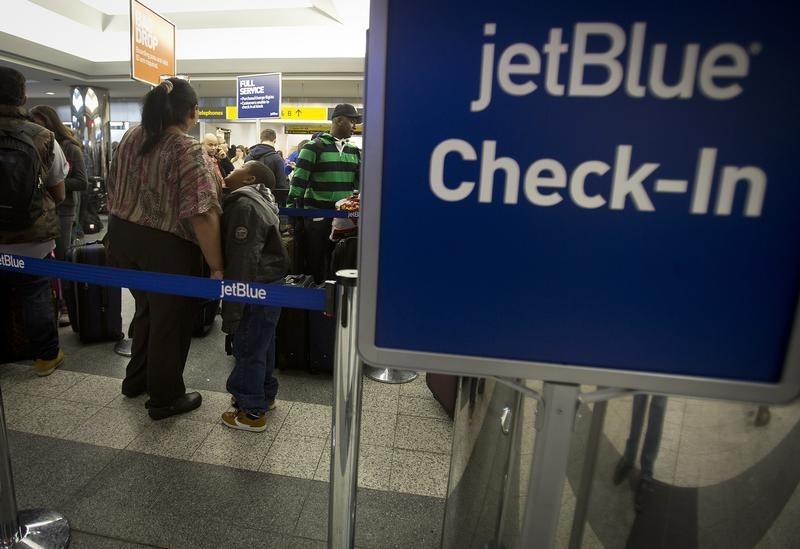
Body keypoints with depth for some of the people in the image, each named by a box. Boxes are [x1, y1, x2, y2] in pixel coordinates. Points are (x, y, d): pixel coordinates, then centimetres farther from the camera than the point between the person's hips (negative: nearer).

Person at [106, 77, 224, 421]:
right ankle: (165, 399, 25)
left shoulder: (130, 138, 6)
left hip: (123, 238, 8)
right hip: (167, 248, -8)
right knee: (171, 320, 9)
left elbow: (115, 191, 16)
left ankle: (136, 379, 43)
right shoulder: (189, 152, -19)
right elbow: (202, 215, -26)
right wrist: (217, 267, -22)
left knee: (147, 310, 25)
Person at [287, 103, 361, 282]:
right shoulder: (314, 147, -4)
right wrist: (291, 208, -14)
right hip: (317, 216, -5)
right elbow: (299, 180, -8)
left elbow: (361, 181, 14)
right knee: (315, 263, 5)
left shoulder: (354, 151, 13)